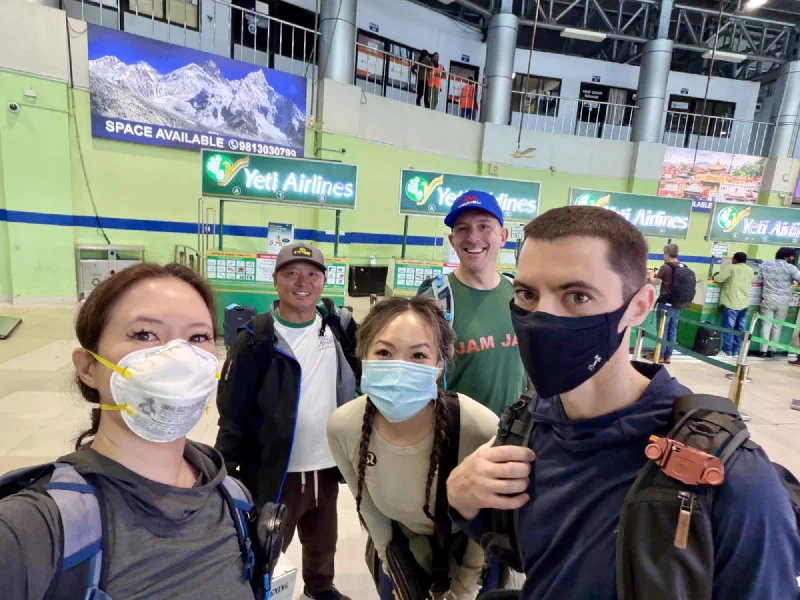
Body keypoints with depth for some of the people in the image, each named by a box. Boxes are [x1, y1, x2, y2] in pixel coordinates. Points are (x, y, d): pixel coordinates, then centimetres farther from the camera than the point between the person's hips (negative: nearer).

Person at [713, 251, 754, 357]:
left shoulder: (732, 268, -8)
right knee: (739, 328, 9)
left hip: (731, 303, -6)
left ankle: (727, 351, 0)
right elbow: (749, 282, 23)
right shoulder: (750, 270, 10)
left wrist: (724, 278, 14)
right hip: (744, 303, 6)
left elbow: (717, 278, -9)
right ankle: (736, 351, 13)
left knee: (728, 327, -2)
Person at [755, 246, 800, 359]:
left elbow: (758, 281, 8)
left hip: (767, 299, 2)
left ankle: (763, 351, 0)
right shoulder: (790, 267, -5)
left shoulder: (764, 265, 5)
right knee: (777, 326, 10)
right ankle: (771, 350, 14)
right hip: (783, 301, -1)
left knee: (766, 325, 5)